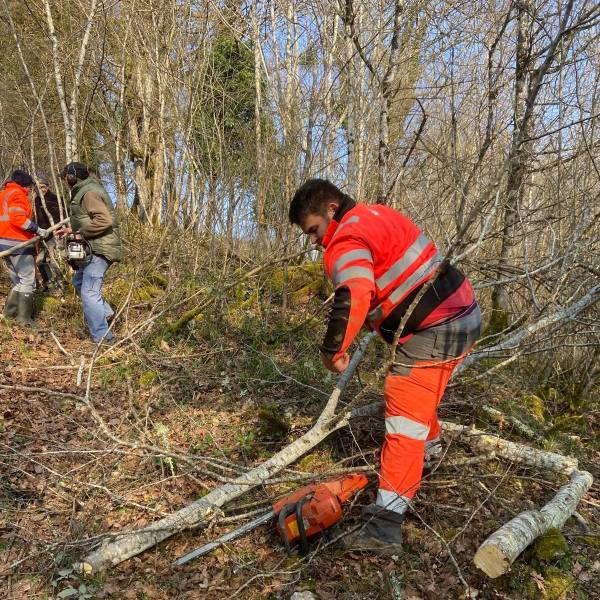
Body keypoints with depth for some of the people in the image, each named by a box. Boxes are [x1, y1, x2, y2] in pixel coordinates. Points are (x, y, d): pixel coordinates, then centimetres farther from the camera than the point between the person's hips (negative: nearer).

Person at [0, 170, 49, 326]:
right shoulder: (18, 194, -7)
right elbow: (18, 218, -21)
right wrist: (38, 230, -17)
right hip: (18, 244, -9)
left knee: (19, 282, 18)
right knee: (28, 281, -4)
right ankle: (24, 318, -6)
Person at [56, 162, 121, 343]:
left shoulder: (90, 192, -15)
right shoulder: (84, 191, 18)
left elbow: (104, 220, -26)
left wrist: (81, 233, -18)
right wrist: (71, 230, 16)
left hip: (100, 249, -11)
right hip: (93, 248, 11)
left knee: (89, 292, -9)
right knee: (79, 282, 23)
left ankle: (102, 338, -5)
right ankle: (105, 313, 22)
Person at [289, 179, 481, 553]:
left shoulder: (347, 240, -17)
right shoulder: (378, 214, 14)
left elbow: (353, 298, -33)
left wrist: (333, 350, -20)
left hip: (433, 332, -10)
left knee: (405, 418, -11)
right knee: (419, 391, 31)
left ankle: (386, 525, -11)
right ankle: (430, 446, 55)